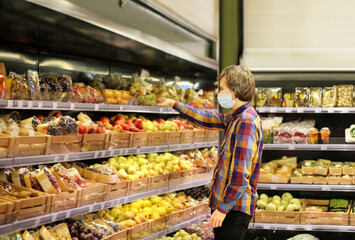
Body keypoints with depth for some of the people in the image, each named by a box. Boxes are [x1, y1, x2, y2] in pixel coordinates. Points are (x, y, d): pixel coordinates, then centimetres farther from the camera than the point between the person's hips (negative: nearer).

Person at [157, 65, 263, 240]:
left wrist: (223, 208, -21)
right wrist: (174, 104, 31)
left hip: (234, 207, -10)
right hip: (224, 201, 10)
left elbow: (240, 175, -24)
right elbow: (206, 119, 27)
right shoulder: (236, 118, 11)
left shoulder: (246, 122, -19)